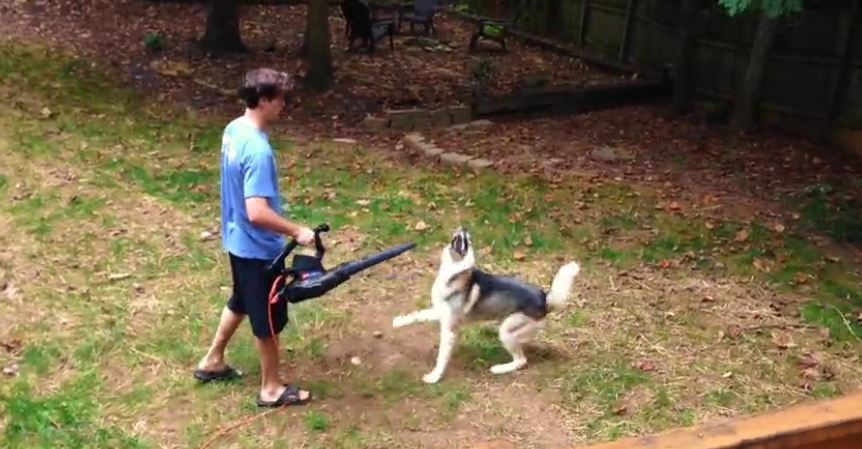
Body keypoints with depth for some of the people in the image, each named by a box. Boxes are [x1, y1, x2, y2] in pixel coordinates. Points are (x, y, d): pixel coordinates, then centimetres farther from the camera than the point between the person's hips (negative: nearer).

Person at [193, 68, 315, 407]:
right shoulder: (258, 150, -30)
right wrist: (296, 231, -23)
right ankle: (271, 389, 23)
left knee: (240, 302, 27)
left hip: (237, 240, 10)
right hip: (258, 247, -9)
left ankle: (212, 362, 43)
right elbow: (257, 212, -35)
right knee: (268, 318, 7)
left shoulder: (234, 130, 1)